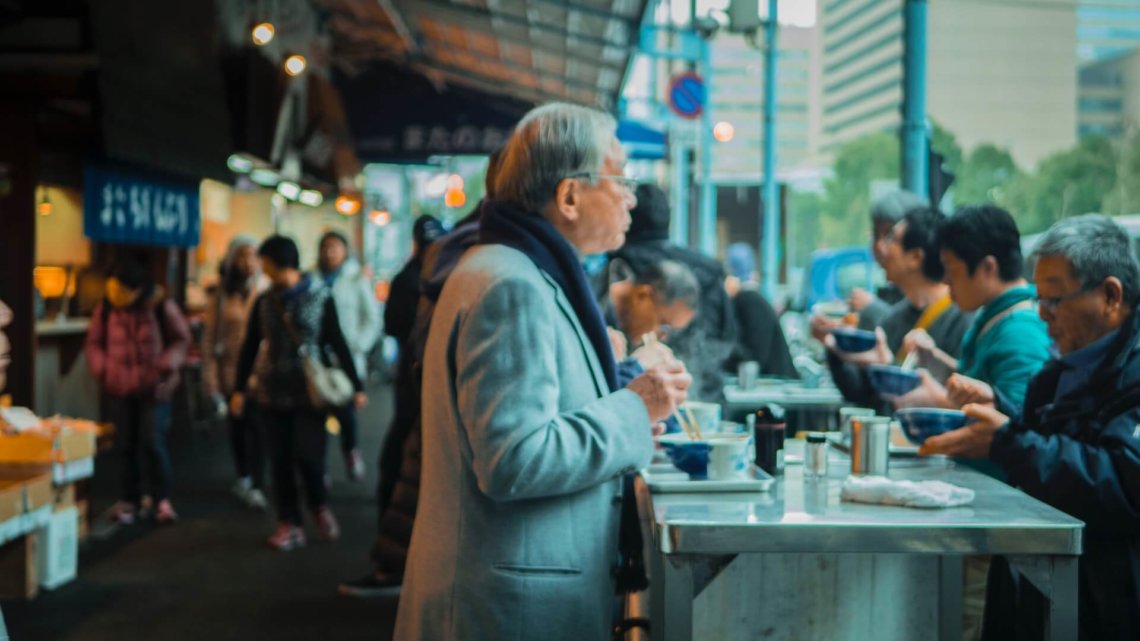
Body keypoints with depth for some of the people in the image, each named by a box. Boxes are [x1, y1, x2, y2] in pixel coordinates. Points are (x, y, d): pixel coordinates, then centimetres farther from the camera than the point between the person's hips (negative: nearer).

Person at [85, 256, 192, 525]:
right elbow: (93, 343, 9)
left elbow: (182, 339, 1)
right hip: (119, 389, 3)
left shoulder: (162, 307, -7)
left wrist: (166, 366, -12)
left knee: (153, 444, -8)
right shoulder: (105, 308, 0)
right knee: (127, 445, 8)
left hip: (154, 389, -3)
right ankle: (131, 500, 18)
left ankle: (162, 499, 4)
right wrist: (101, 369, -6)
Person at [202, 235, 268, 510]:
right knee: (237, 426, 12)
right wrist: (210, 375, -3)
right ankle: (243, 477, 31)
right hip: (231, 370, 2)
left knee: (257, 427, -11)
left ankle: (256, 486, -7)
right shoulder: (222, 295, 1)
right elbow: (210, 336, 1)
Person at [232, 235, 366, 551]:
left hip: (310, 390, -3)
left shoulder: (319, 295, -3)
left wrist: (356, 385, -2)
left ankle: (320, 507, 16)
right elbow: (250, 346, 11)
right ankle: (289, 524, 12)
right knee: (280, 459, 3)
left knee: (307, 454, -10)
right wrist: (239, 389, 6)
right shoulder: (265, 301, 6)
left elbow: (337, 342, 0)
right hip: (273, 391, 3)